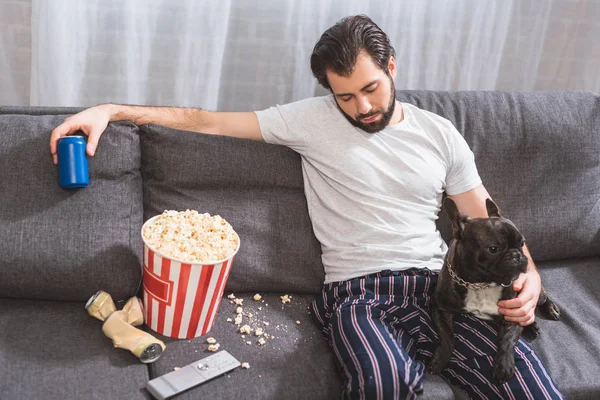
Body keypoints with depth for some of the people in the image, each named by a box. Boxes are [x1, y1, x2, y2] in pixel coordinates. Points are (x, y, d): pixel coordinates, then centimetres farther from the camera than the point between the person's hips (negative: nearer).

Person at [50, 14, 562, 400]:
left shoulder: (439, 134, 13)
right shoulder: (313, 120, 6)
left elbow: (488, 225, 16)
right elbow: (209, 121, 4)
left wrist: (529, 273, -4)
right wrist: (112, 110, -3)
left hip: (435, 283, 2)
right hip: (357, 291, -2)